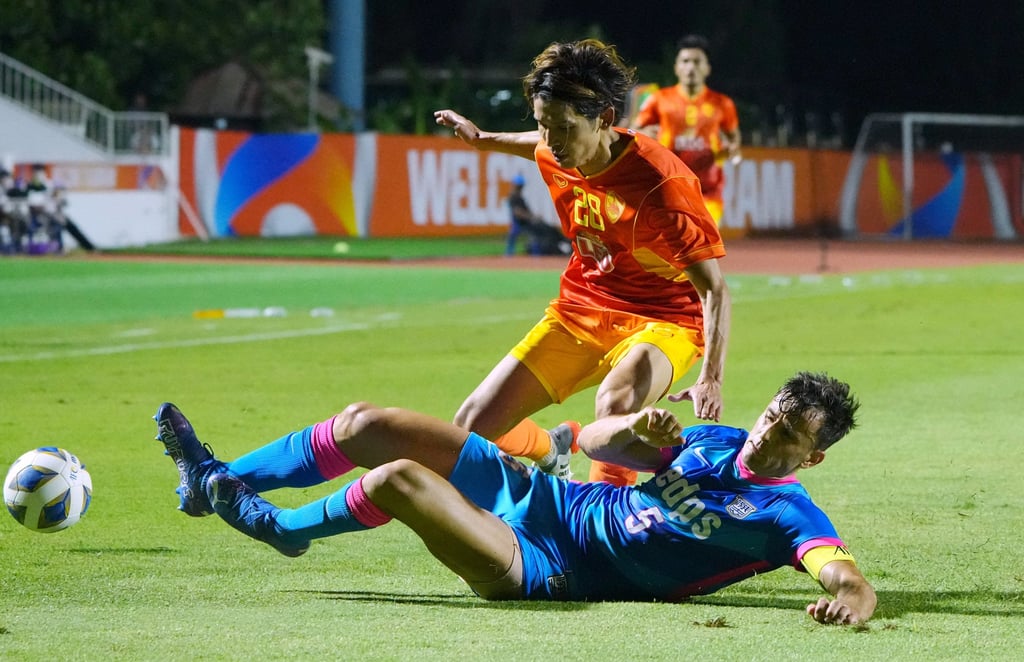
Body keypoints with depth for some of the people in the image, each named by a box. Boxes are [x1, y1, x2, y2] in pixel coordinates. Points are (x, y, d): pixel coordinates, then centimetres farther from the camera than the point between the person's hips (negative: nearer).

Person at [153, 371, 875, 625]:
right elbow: (592, 440, 14)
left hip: (547, 567, -7)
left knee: (398, 477, -24)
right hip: (538, 493, 7)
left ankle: (282, 526, 7)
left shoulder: (787, 515, -14)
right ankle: (219, 480, 17)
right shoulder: (720, 441, 7)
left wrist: (851, 600, -56)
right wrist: (639, 426, -9)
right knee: (368, 425, 0)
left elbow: (847, 575, -32)